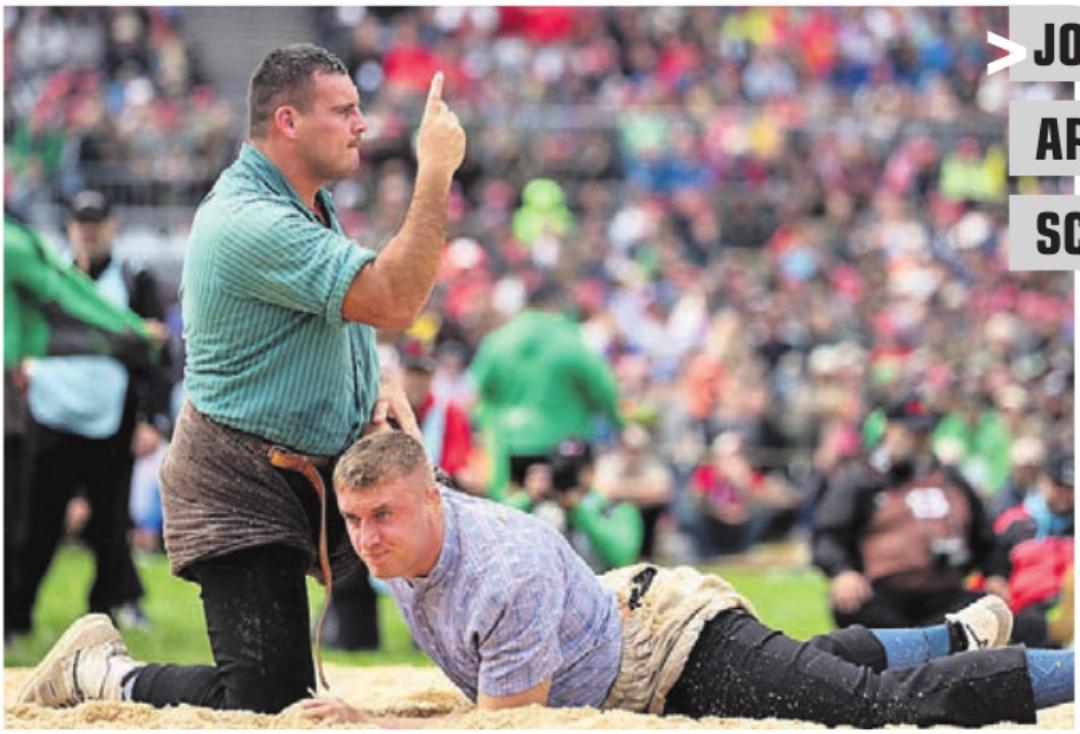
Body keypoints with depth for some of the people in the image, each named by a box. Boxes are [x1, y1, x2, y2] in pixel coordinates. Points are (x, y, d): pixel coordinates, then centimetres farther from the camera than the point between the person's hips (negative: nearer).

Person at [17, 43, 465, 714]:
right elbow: (394, 303, -31)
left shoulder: (313, 201, 9)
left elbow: (351, 316, 25)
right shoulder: (250, 224, -24)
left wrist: (382, 383, 3)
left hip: (325, 469, 10)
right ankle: (98, 676, 10)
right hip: (243, 488, -10)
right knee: (269, 707, -13)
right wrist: (437, 173, -28)